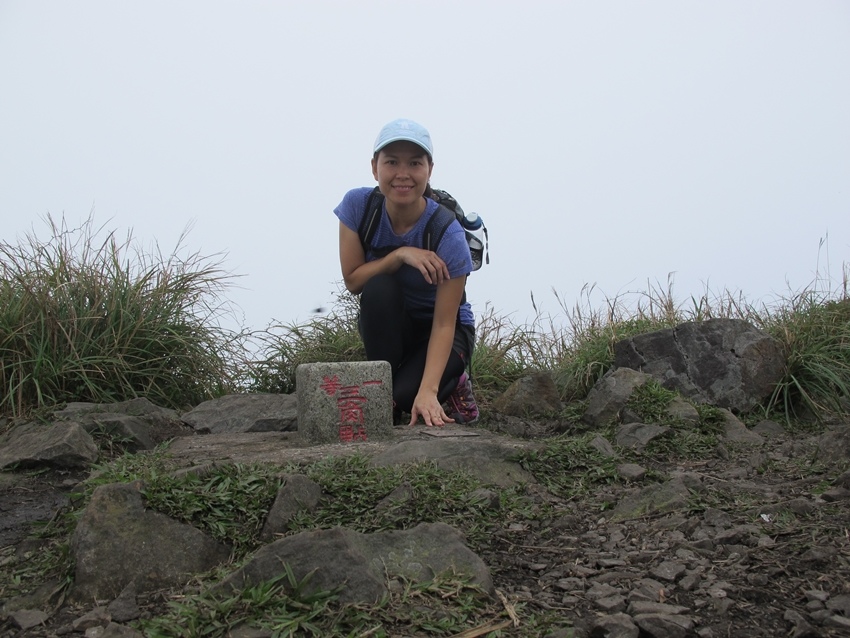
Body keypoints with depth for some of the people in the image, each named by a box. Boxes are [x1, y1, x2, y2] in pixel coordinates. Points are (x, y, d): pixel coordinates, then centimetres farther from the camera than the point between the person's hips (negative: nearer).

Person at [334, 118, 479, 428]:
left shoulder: (448, 235, -28)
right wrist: (400, 254, -33)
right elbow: (352, 280, -16)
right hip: (385, 326, 3)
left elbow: (444, 323, -27)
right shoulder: (357, 204, -18)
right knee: (379, 285, -32)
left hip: (438, 329, -3)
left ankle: (453, 382, 7)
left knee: (400, 398, -28)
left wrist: (427, 391, -38)